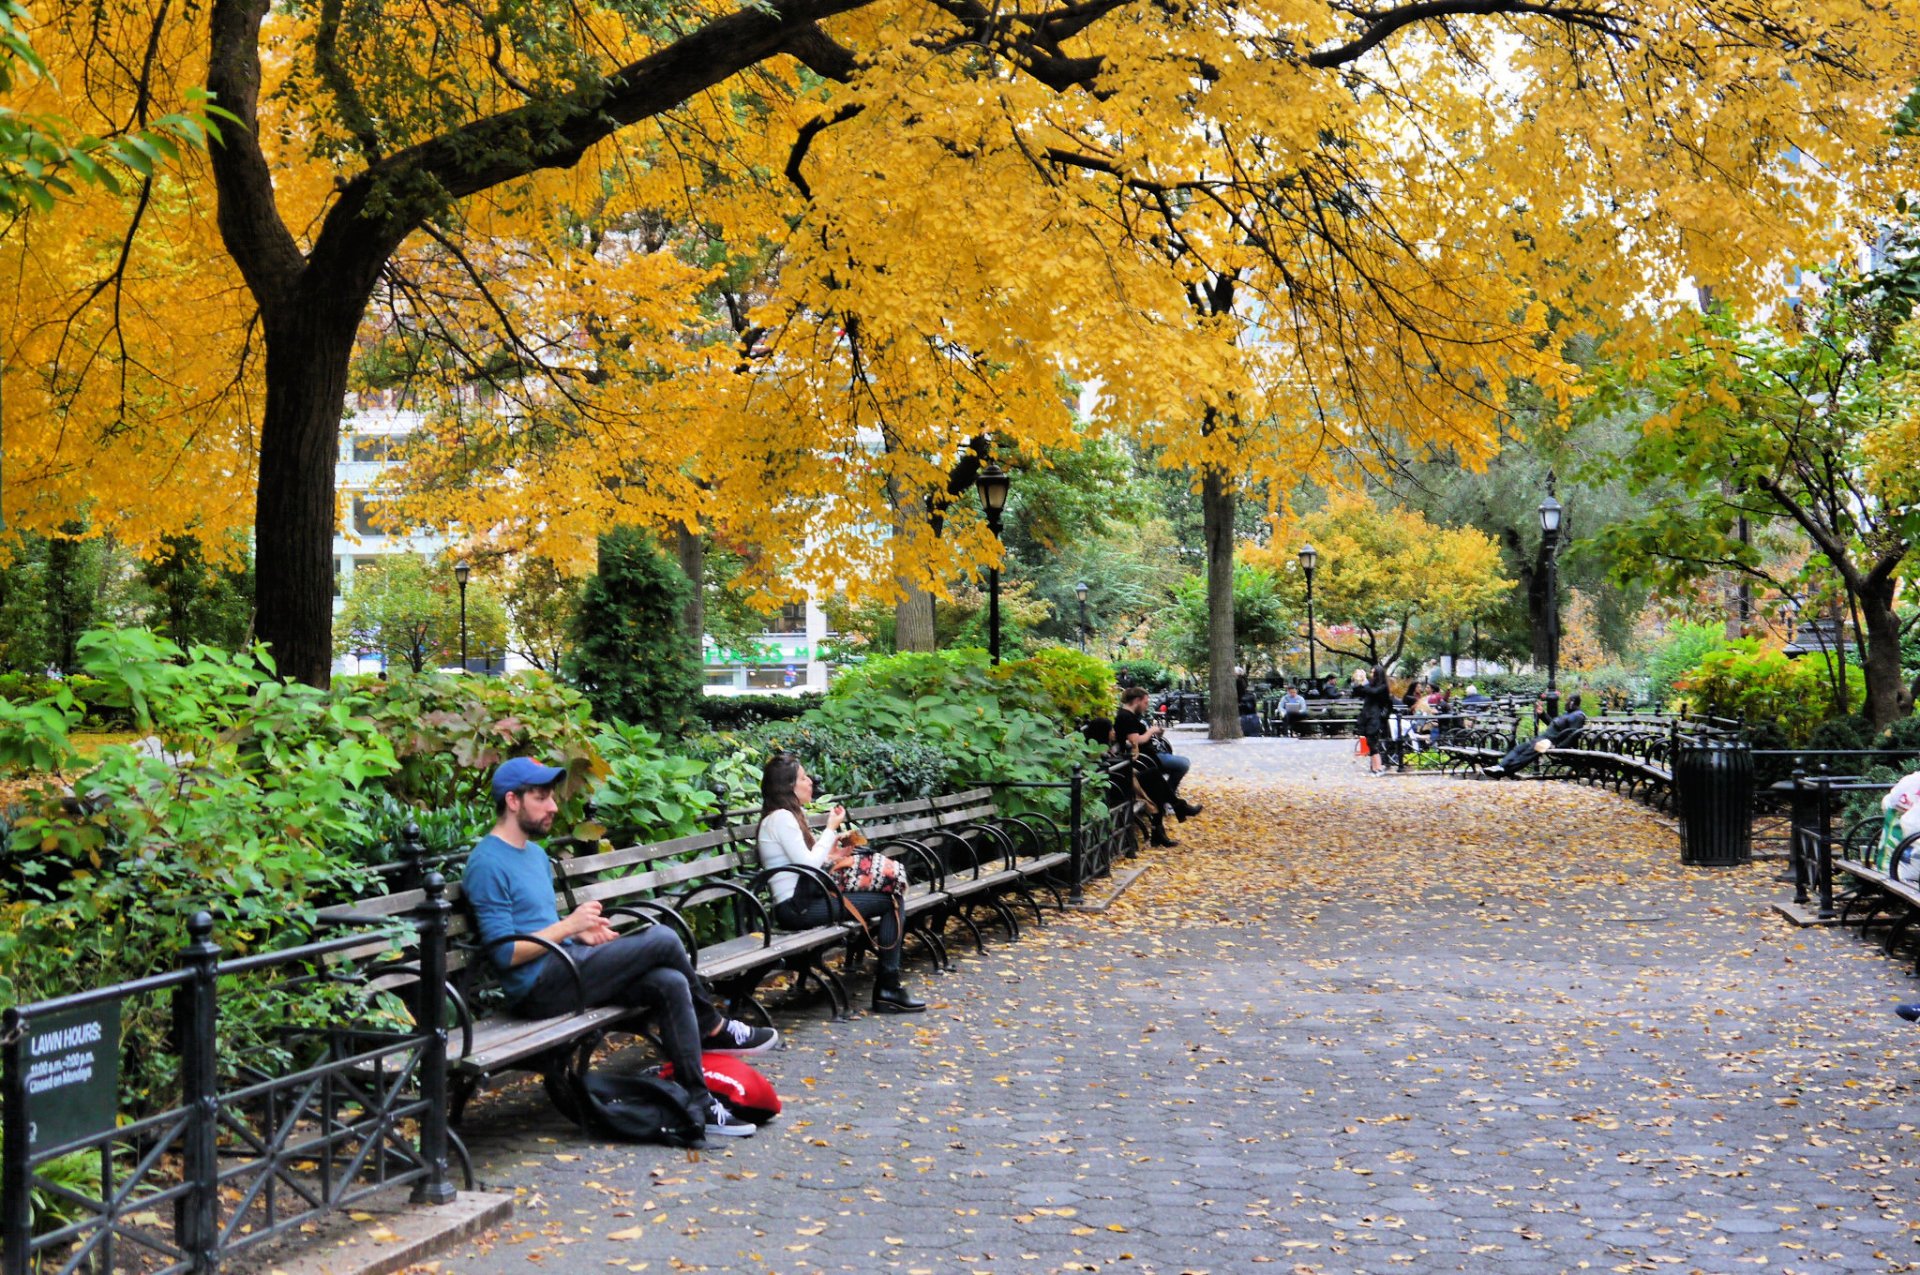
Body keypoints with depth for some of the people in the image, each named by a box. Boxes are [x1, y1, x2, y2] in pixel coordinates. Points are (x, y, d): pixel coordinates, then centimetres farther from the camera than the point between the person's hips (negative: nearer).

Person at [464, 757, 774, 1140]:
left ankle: (698, 1103, -7)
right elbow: (505, 954, -16)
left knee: (671, 983, -12)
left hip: (564, 970, 10)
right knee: (662, 940, -18)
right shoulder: (488, 864, -12)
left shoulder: (534, 853, 19)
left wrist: (582, 933, 7)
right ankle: (714, 1028, 2)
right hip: (538, 987, -9)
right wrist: (568, 926, -14)